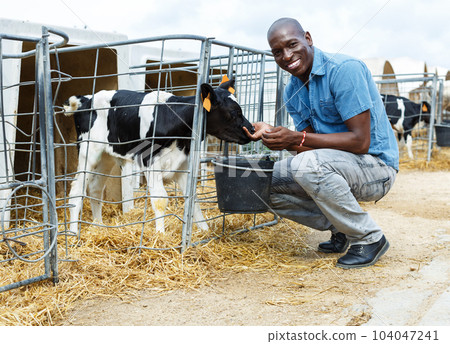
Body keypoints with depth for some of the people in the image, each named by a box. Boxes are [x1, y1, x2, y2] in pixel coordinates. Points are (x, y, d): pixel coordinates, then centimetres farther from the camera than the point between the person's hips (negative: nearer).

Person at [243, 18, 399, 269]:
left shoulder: (344, 70, -19)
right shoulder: (292, 92, 5)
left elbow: (360, 142, -24)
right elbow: (308, 144, 2)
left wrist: (297, 138, -28)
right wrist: (273, 135, -17)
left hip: (376, 165, -8)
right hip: (331, 165, 8)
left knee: (308, 165, -35)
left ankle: (370, 238, -14)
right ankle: (340, 228, 9)